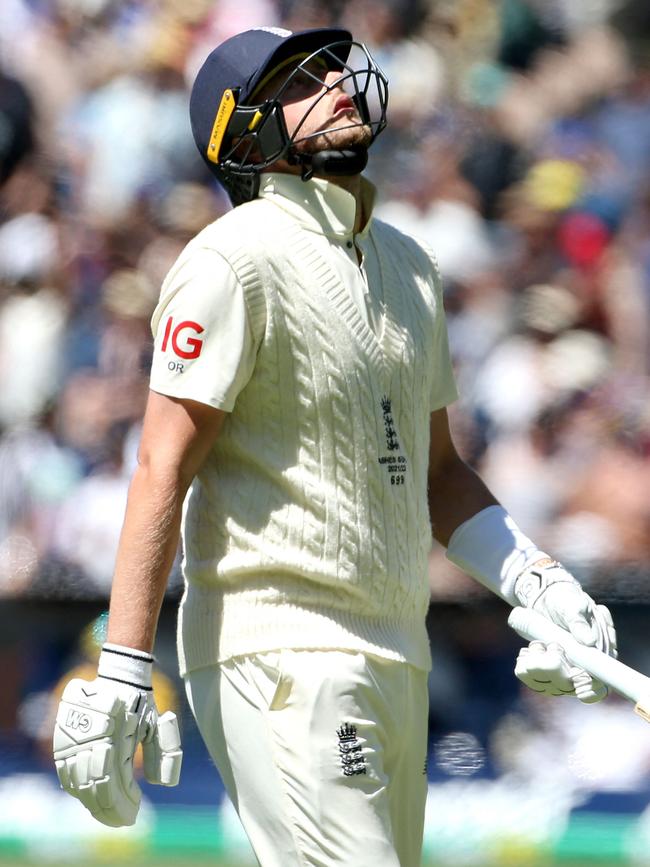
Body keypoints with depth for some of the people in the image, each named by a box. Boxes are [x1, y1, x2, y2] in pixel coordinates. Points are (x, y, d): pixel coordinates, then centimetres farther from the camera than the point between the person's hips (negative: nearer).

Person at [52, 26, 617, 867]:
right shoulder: (236, 261, -8)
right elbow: (164, 470, -14)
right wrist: (121, 672, -20)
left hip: (394, 661, 8)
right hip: (280, 650, -8)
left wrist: (539, 584, 9)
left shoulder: (408, 266, 17)